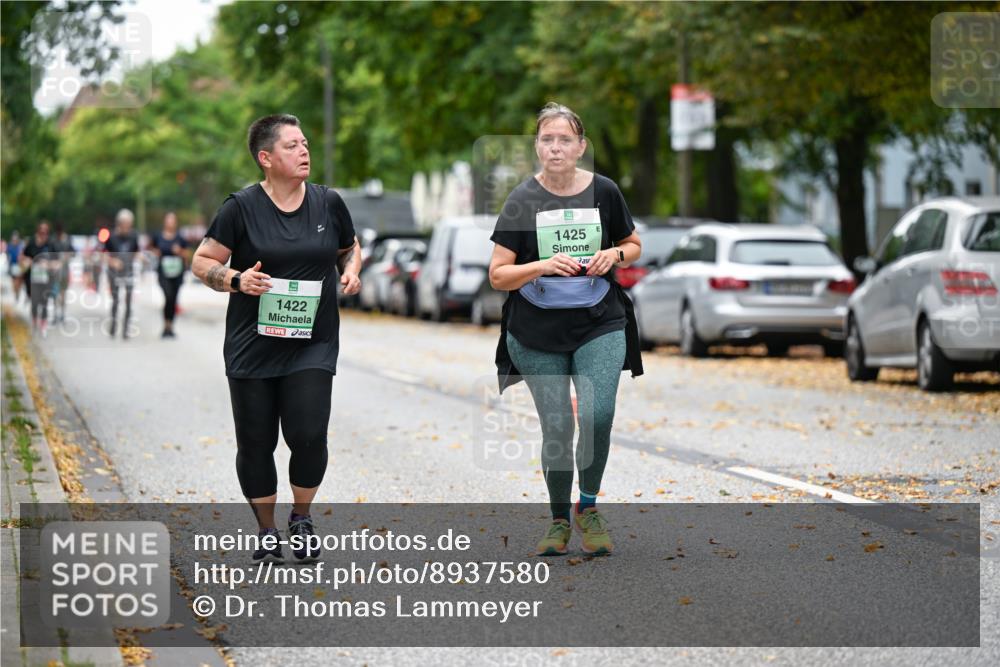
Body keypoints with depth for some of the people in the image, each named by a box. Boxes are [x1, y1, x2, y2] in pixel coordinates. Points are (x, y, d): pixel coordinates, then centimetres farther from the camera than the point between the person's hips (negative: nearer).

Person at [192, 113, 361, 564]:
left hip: (312, 345, 1)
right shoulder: (242, 207, -5)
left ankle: (301, 518, 15)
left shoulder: (328, 203, 3)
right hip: (253, 346, -1)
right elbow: (202, 263, -1)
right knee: (255, 442, 4)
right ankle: (267, 532, 22)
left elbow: (349, 248, 21)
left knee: (308, 435, -12)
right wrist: (236, 279, -19)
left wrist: (351, 271, 0)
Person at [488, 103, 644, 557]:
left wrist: (614, 255, -7)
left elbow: (633, 245, 15)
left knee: (599, 416, -17)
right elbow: (498, 275, -5)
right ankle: (559, 521, 23)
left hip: (600, 325, 0)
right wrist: (544, 266, -22)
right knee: (557, 428, 4)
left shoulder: (604, 191, 0)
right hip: (538, 333, 0)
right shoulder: (522, 200, -5)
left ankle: (587, 507, 6)